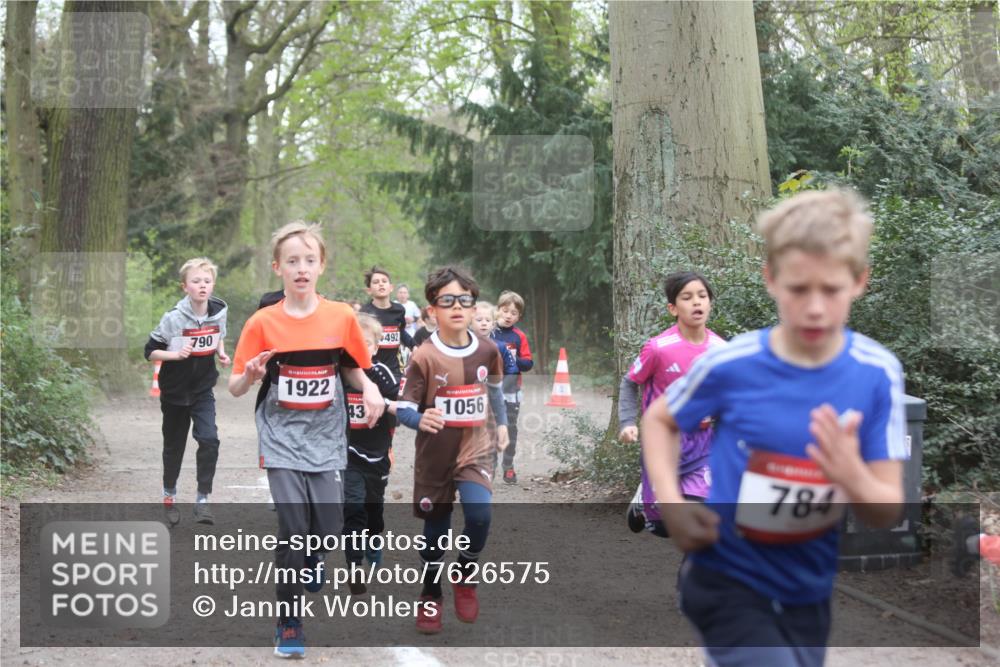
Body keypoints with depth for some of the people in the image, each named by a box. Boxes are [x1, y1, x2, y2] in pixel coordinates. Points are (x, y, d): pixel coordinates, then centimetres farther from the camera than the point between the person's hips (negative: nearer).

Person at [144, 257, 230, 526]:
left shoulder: (219, 311, -6)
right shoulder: (174, 318, -18)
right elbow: (150, 351, -11)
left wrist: (221, 352, -2)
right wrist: (176, 354, -27)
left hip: (203, 390, 2)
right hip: (175, 392, -2)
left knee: (209, 440, -16)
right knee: (174, 446, 12)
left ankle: (202, 499, -7)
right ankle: (169, 495, 35)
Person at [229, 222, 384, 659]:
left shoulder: (342, 318, -2)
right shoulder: (262, 323, -6)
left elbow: (353, 368, 13)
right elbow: (235, 388, -3)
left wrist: (370, 389, -8)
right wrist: (250, 375, -25)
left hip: (326, 438, 2)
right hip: (282, 439, -2)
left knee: (328, 528, -3)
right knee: (293, 528, -8)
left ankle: (309, 560, 35)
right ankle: (288, 623, 8)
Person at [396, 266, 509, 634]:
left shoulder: (487, 351, -4)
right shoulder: (424, 357, -16)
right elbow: (404, 408, -17)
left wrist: (502, 422, 26)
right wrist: (421, 420, -37)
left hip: (474, 451, 2)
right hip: (434, 456, -1)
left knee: (480, 515, -20)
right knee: (435, 530, 8)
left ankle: (464, 575, 9)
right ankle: (430, 596, 31)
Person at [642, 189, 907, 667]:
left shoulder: (877, 374, -11)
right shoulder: (731, 365, -15)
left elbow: (888, 513, -9)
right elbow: (659, 419, 6)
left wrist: (852, 476, -30)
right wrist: (671, 503, -10)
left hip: (808, 593, 4)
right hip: (730, 582, -4)